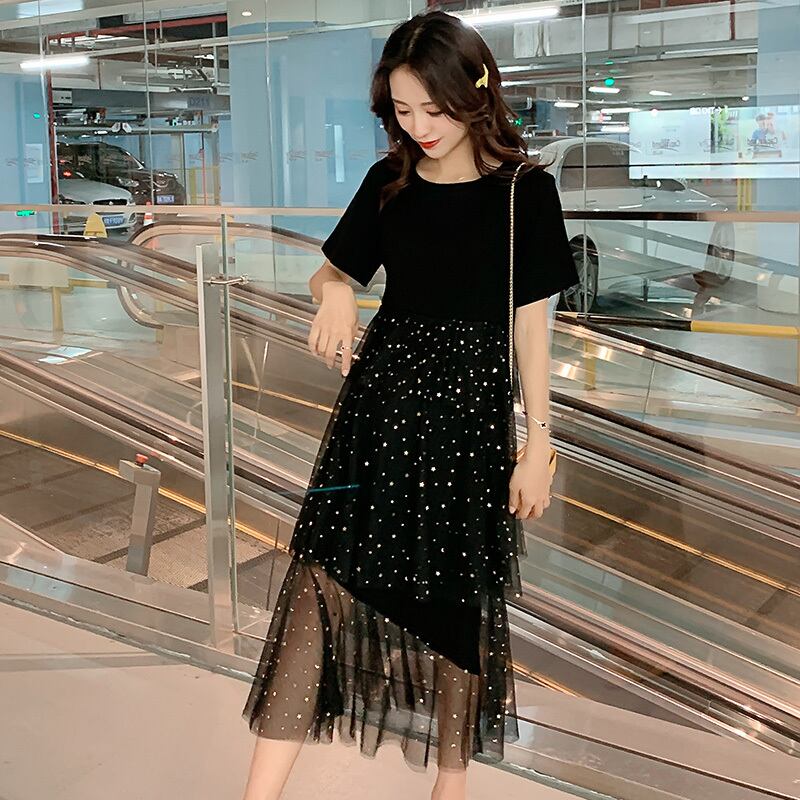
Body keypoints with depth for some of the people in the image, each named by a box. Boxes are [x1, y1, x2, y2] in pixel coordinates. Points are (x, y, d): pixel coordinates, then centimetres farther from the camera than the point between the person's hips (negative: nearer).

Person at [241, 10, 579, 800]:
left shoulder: (524, 191, -5)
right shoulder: (389, 182, 4)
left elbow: (530, 324, -4)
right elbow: (331, 269, 14)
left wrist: (538, 441, -6)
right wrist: (334, 294, -10)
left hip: (471, 409, -2)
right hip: (381, 394, 3)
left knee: (459, 597, 8)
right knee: (325, 572, -5)